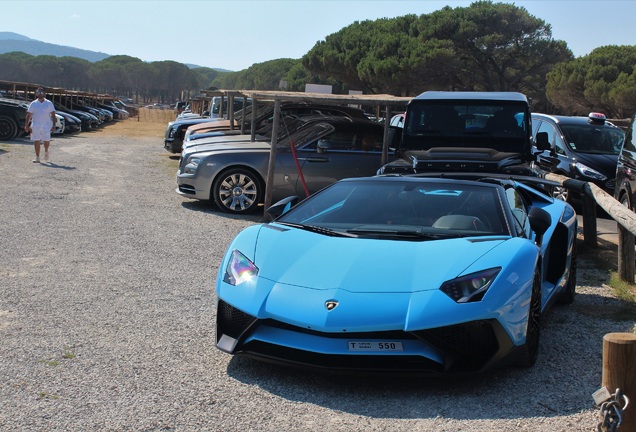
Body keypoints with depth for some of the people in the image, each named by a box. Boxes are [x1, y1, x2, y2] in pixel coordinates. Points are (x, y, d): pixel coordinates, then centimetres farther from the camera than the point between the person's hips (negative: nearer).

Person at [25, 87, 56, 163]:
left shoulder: (49, 103, 7)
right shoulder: (33, 104, 8)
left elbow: (53, 115, 5)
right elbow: (29, 115, 8)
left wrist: (54, 125, -5)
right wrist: (26, 125, -1)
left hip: (46, 125, -1)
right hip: (35, 125, 1)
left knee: (46, 141, -3)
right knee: (36, 141, -2)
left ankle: (46, 151, 29)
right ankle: (37, 157, 2)